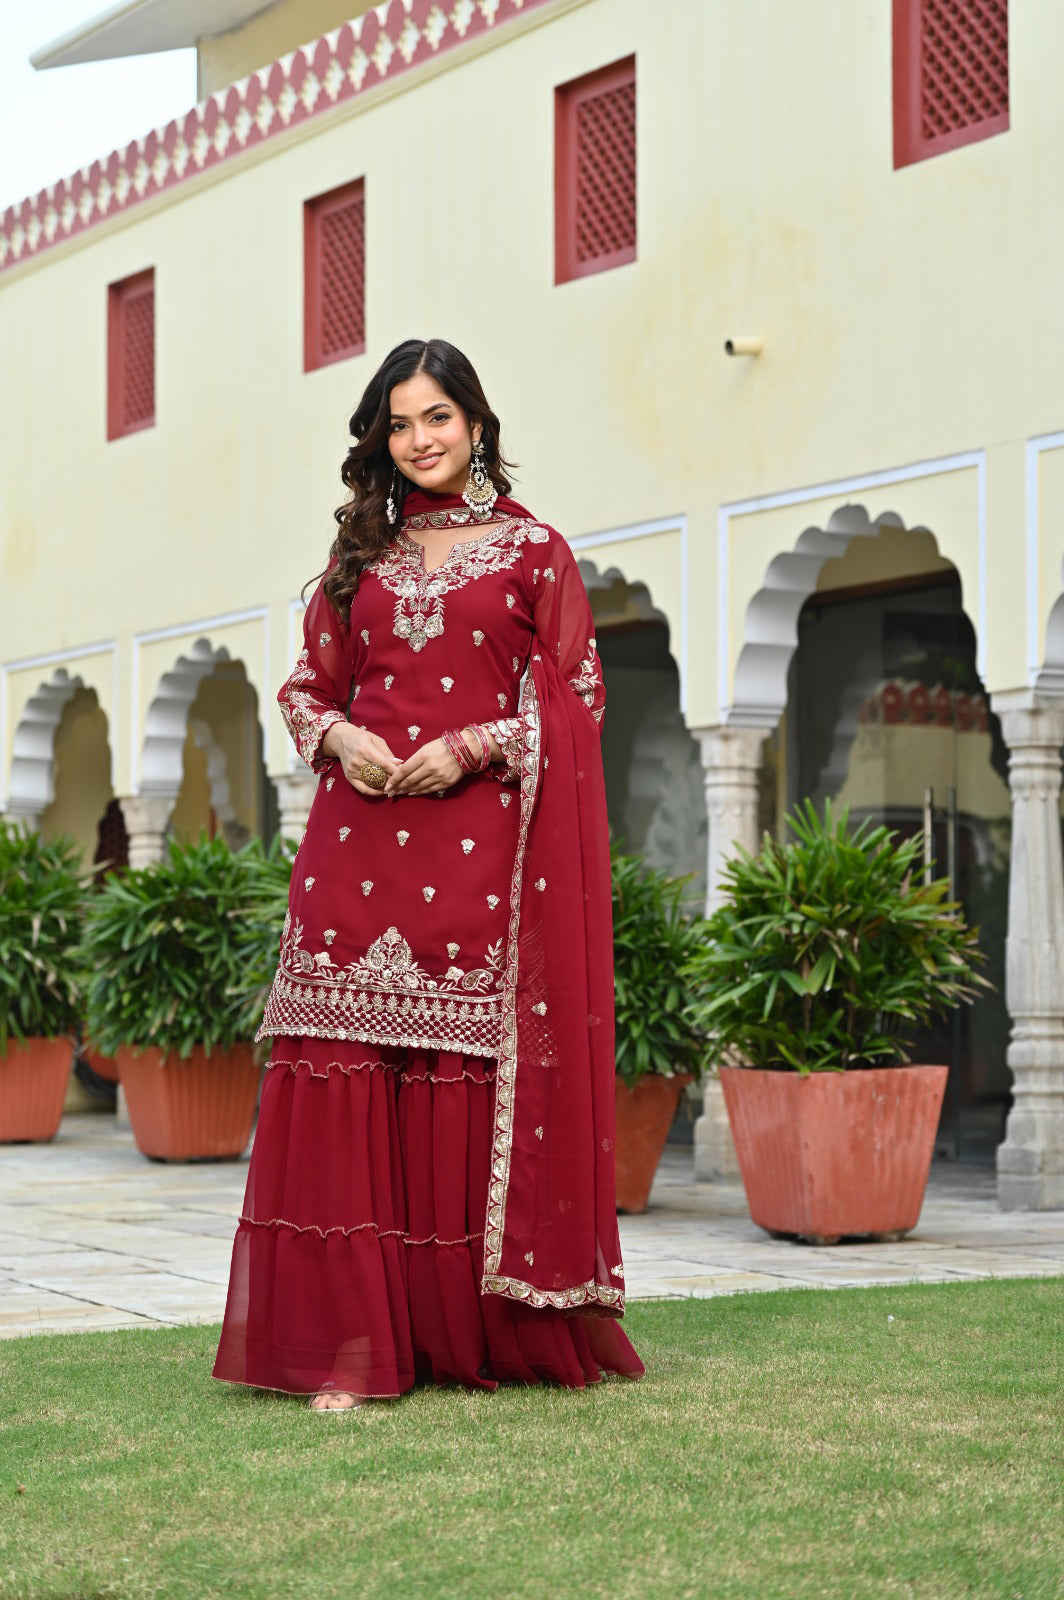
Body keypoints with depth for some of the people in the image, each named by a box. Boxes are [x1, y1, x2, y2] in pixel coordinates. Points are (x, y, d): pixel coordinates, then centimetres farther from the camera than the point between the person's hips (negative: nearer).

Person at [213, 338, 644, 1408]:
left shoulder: (533, 550, 8)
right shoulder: (361, 555, 17)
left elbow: (577, 699, 4)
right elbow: (306, 687, 20)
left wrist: (475, 747, -9)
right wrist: (337, 736, -2)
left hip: (481, 839, -2)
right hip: (361, 834, 3)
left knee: (478, 1078, -4)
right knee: (346, 1077, -6)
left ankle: (484, 1333, 6)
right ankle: (349, 1343, -3)